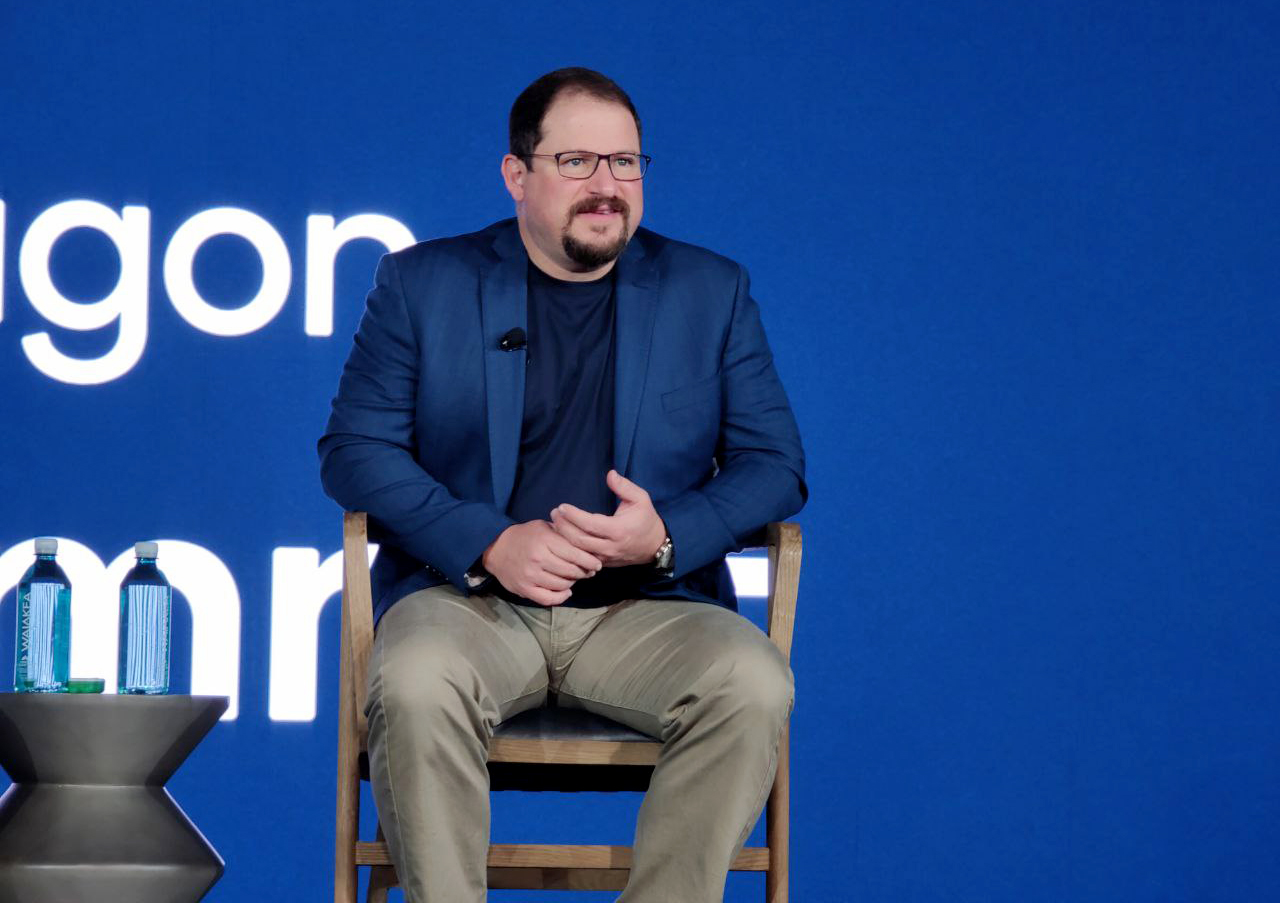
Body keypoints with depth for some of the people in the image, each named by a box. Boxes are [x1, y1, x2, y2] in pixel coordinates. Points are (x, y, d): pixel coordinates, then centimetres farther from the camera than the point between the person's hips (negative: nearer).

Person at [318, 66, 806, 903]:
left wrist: (667, 535, -12)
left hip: (647, 607, 1)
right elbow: (354, 449, 1)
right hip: (469, 599, -1)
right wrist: (490, 543, -14)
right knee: (416, 684, -35)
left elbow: (776, 463, 9)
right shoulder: (422, 283, 8)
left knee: (754, 684, -30)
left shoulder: (711, 291, 11)